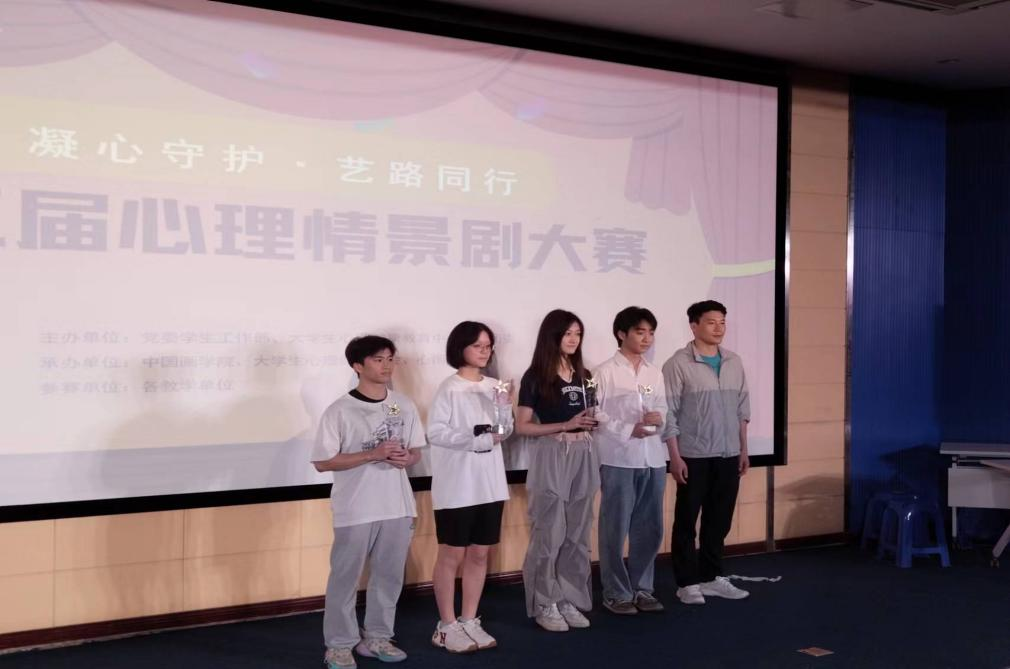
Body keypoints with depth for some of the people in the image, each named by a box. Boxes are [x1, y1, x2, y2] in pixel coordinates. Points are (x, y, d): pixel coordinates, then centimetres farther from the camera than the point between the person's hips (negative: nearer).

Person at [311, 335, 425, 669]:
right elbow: (322, 462, -12)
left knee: (389, 574, 13)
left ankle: (376, 637, 27)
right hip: (355, 510, -5)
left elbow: (416, 450, 14)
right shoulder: (340, 411, -10)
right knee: (345, 577, 3)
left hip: (397, 506, 5)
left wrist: (406, 459, -11)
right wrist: (372, 454, -19)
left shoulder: (404, 406, 5)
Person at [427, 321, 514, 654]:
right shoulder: (450, 388, -10)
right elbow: (436, 433, -17)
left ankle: (469, 621, 21)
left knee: (479, 554, 11)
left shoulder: (495, 386, 6)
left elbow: (504, 433, 10)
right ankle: (447, 626, 12)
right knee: (452, 555, 2)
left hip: (489, 482, 6)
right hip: (457, 484, -6)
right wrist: (478, 439, -17)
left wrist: (505, 410, -8)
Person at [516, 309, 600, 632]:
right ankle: (545, 605, 5)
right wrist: (565, 425, -16)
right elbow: (522, 426, -8)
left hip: (583, 456, 6)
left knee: (578, 534, 8)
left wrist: (592, 422, 3)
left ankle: (570, 600, 17)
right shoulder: (535, 377, -4)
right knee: (550, 534, -4)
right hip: (551, 456, -6)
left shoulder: (583, 376, 14)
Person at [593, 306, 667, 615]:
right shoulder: (605, 372, -4)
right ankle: (616, 593, 13)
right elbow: (595, 415, -10)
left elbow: (663, 410, 14)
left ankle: (641, 588, 23)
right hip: (619, 459, -5)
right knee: (616, 530, 1)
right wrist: (628, 430, -17)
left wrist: (658, 418, -8)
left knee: (650, 529, 10)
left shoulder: (655, 373, 13)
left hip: (653, 459, 5)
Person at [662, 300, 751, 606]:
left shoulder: (734, 362, 9)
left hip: (728, 455, 5)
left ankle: (712, 577, 23)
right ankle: (687, 583, 11)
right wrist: (675, 457, -13)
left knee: (719, 520, 11)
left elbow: (742, 409, 14)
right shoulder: (679, 364, -8)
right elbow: (669, 413, -9)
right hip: (694, 456, -5)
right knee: (687, 521, 3)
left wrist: (743, 449, 12)